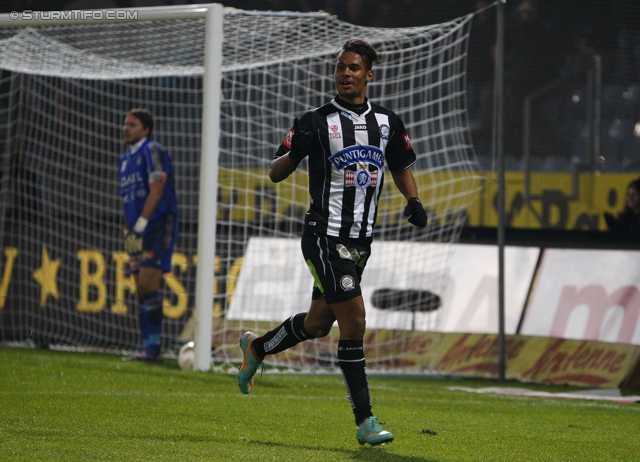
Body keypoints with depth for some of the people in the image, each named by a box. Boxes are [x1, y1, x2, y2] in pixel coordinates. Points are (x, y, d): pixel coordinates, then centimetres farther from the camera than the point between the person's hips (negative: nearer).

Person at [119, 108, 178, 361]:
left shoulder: (151, 151, -7)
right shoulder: (125, 159, 19)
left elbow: (156, 190, -16)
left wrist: (140, 225, -18)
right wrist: (128, 232, 15)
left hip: (158, 225, -9)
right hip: (138, 233, 9)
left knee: (148, 284, -16)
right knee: (142, 291, 6)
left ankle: (153, 347, -17)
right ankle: (148, 347, 7)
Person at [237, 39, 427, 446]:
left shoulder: (388, 122, 7)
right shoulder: (317, 122, -6)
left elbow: (402, 167, 22)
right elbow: (275, 173, -6)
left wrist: (414, 200, 2)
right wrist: (292, 156, -28)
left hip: (361, 240, 6)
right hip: (325, 237, -6)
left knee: (318, 324, 16)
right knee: (354, 319, -15)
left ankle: (256, 348, 45)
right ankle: (364, 421, -11)